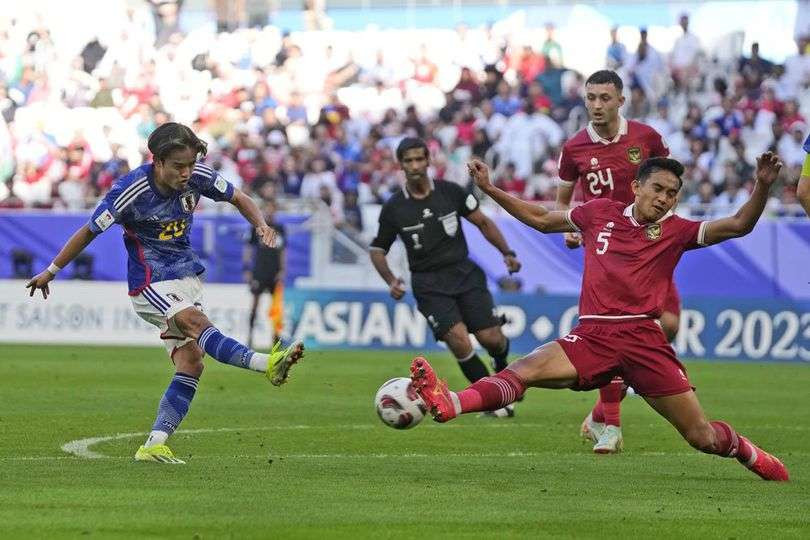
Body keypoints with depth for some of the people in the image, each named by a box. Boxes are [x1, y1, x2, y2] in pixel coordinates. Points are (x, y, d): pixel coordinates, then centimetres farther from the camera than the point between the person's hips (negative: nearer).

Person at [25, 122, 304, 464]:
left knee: (190, 364, -7)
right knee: (199, 325, -31)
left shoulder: (198, 178, -6)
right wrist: (51, 272, 4)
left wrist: (261, 225, -8)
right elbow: (89, 231, -6)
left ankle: (154, 445, -6)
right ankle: (267, 364, -49)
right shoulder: (130, 191, -19)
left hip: (187, 277, 6)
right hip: (151, 284, -6)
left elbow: (238, 199, 12)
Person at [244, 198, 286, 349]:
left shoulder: (279, 229, 9)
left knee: (277, 305, -1)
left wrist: (282, 271, 6)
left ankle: (276, 333, 5)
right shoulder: (257, 227, 0)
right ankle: (250, 334, 1)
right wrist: (247, 270, -5)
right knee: (255, 303, -3)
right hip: (259, 272, -3)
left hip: (275, 274, 3)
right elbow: (248, 249, 1)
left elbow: (283, 251, 14)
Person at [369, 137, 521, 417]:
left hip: (465, 274, 1)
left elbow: (483, 222, 9)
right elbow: (377, 250, 8)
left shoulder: (451, 192, -2)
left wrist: (507, 253, -1)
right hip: (429, 284, -1)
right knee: (459, 340, -22)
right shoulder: (394, 208, -3)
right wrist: (391, 281, -9)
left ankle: (502, 369, 30)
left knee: (491, 338, -9)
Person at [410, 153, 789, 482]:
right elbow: (541, 219, 26)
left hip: (643, 339, -1)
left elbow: (738, 225, -1)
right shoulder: (600, 213, 14)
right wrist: (490, 190, 23)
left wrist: (762, 187, -17)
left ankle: (748, 453, 31)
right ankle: (449, 404, -48)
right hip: (592, 335, 1)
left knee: (703, 437, -1)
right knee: (524, 370, -26)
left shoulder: (675, 231, 8)